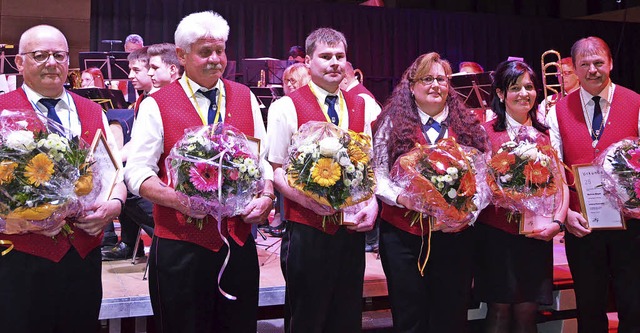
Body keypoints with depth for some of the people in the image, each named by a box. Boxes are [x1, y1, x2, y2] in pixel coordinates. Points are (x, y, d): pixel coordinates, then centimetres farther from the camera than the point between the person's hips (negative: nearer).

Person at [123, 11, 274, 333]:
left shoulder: (245, 98, 10)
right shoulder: (156, 105, -2)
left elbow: (264, 158, 13)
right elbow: (137, 172, -6)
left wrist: (267, 195, -6)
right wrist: (179, 200, -22)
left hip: (240, 243, 4)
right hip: (180, 247, -3)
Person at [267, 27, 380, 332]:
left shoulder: (362, 108, 10)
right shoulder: (286, 107, -4)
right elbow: (276, 170, -7)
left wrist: (372, 203, -4)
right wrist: (311, 200, -22)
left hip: (352, 230, 5)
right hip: (307, 230, -4)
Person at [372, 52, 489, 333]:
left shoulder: (468, 126, 8)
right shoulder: (393, 124, 3)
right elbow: (378, 175, 0)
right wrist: (400, 197, -17)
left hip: (455, 235, 2)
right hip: (403, 235, -1)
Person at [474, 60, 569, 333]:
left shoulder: (545, 134, 10)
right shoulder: (486, 132, 1)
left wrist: (557, 221, -8)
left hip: (538, 235, 3)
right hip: (497, 231, -3)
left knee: (527, 310, 7)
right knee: (500, 310, 2)